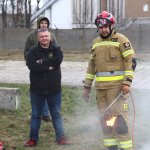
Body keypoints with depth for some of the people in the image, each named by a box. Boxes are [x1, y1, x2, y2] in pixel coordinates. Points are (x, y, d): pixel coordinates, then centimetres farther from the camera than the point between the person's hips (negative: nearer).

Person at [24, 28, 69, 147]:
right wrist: (48, 67, -19)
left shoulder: (56, 50, 3)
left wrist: (41, 62, -16)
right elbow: (31, 65, -17)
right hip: (37, 89, 0)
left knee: (56, 114, 9)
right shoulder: (33, 51, 1)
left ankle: (61, 137, 16)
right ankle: (33, 138, 17)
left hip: (54, 88, 0)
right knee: (36, 115, 9)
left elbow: (58, 60, -18)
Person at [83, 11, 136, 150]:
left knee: (119, 116, -11)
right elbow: (91, 65, 19)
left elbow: (131, 61, -8)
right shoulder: (96, 43, 16)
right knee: (105, 117, 8)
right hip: (101, 87, 7)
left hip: (117, 86, -6)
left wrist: (127, 82, -17)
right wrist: (87, 86, 16)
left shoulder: (121, 40, -4)